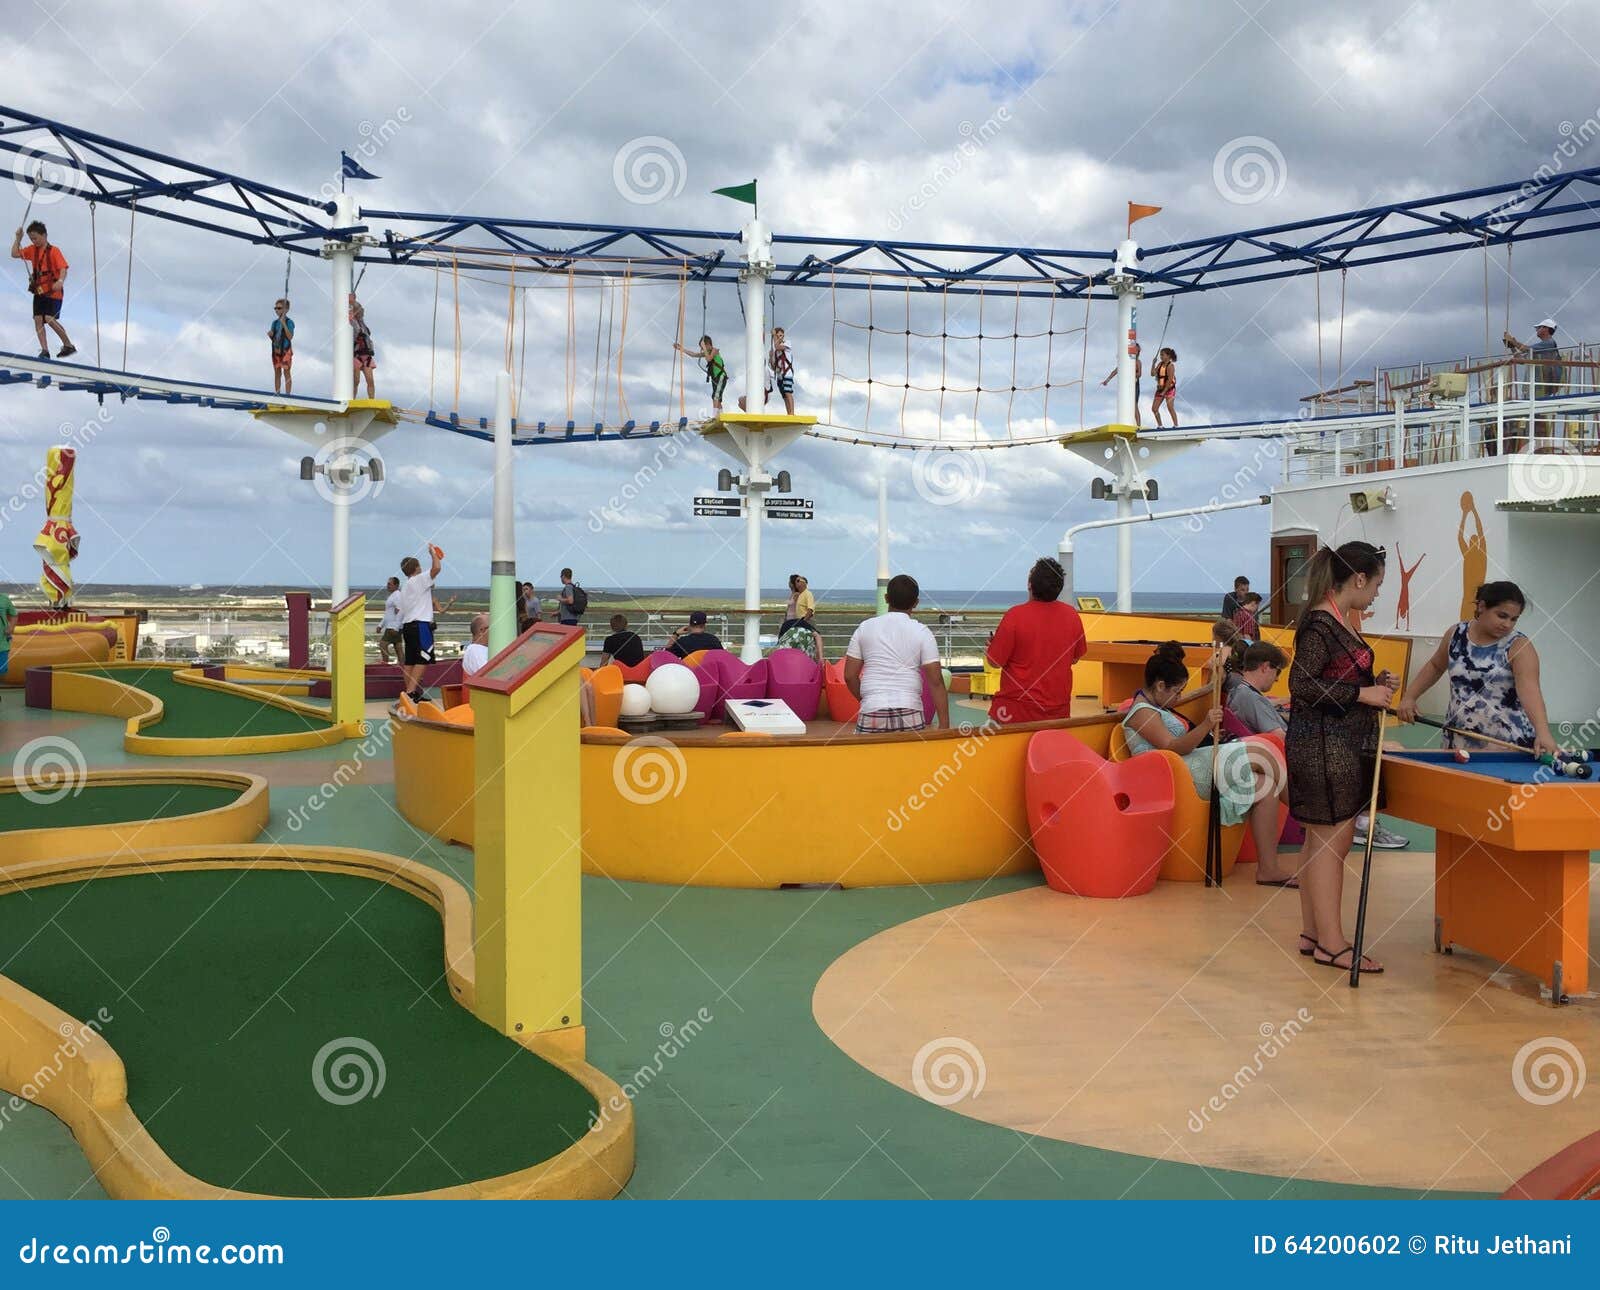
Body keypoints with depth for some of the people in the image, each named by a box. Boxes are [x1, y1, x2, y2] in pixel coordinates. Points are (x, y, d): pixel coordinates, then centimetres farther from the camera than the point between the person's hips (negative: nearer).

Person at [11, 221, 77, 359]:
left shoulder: (54, 251, -10)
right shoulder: (32, 250, 10)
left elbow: (63, 268, -19)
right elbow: (15, 254, 12)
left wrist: (61, 281, -38)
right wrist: (18, 238, 3)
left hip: (53, 291, -7)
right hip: (39, 291, 7)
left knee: (50, 319, -16)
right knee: (38, 318, -3)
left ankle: (69, 345, -1)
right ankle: (45, 350, -2)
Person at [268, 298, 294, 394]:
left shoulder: (289, 322, -7)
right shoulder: (275, 322, 10)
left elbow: (290, 337, -18)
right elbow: (272, 338, 15)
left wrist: (284, 323, -23)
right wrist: (270, 335, -8)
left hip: (285, 350, -6)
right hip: (276, 350, 6)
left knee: (286, 373, -4)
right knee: (277, 373, 8)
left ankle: (287, 395, -3)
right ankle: (276, 394, 12)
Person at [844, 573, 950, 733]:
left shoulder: (865, 628, 7)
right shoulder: (922, 632, 2)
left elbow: (849, 676, 7)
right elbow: (936, 682, -4)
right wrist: (944, 725, -2)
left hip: (872, 714, 1)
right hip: (910, 714, -1)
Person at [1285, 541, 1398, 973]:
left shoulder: (1339, 621, 14)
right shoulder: (1320, 624, -16)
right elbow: (1301, 686, -21)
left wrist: (1375, 682, 8)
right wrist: (1363, 694, -16)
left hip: (1343, 745, 10)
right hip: (1324, 746, -10)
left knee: (1320, 840, 12)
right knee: (1332, 840, -6)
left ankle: (1312, 935, 19)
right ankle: (1331, 945, 1)